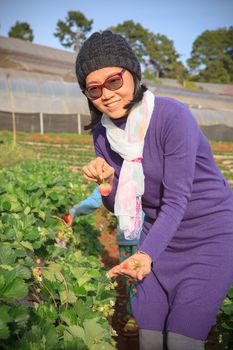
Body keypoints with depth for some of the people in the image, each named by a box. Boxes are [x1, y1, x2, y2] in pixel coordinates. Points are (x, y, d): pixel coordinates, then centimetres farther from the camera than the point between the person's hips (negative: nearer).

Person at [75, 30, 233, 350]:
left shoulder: (173, 116, -23)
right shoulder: (103, 132, -5)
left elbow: (176, 200, -24)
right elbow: (117, 208, 1)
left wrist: (147, 255, -36)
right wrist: (105, 181, -20)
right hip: (161, 237, 5)